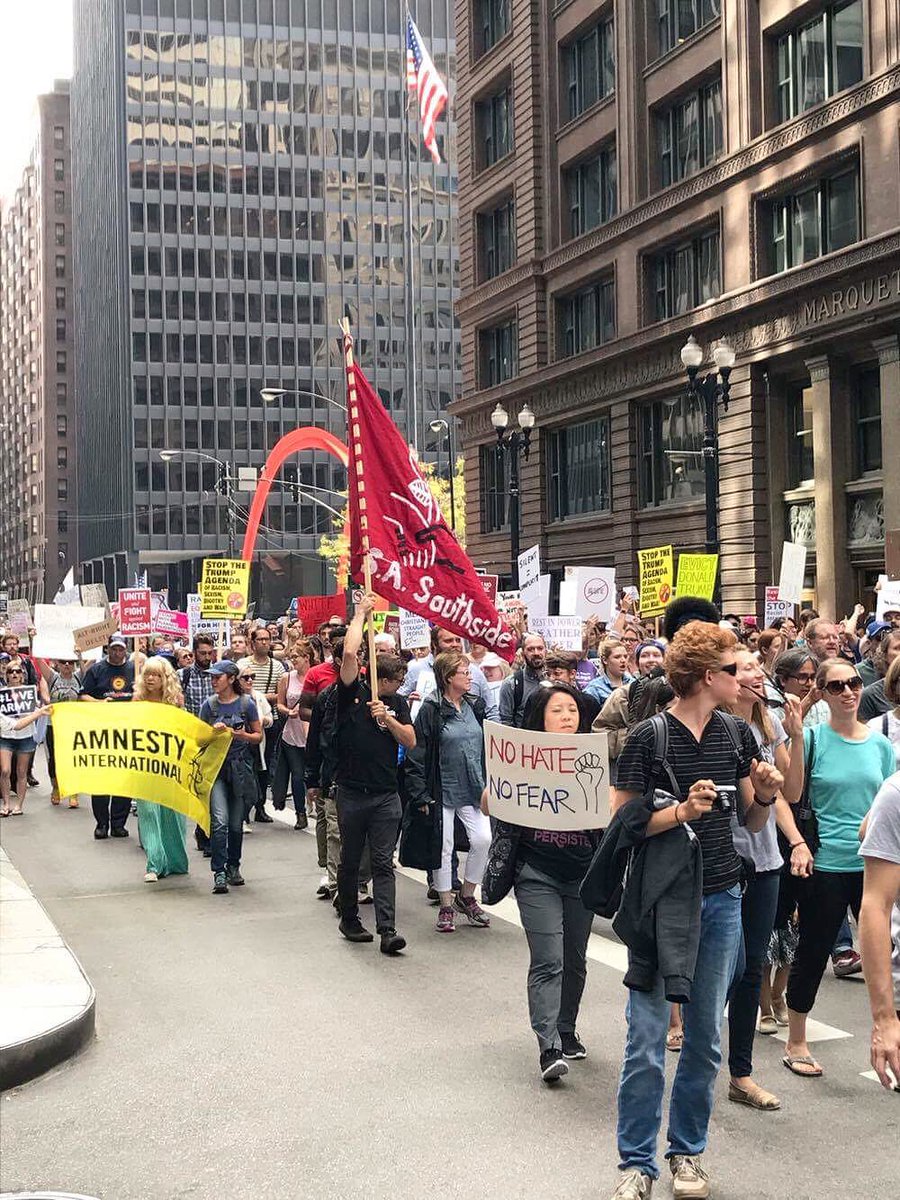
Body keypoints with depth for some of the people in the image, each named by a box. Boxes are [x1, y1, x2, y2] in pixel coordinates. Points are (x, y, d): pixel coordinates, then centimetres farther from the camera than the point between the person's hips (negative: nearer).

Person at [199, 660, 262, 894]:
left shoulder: (246, 704, -1)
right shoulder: (209, 705, 1)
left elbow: (258, 735, 7)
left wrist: (240, 735, -12)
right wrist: (213, 731, -11)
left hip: (240, 768, 0)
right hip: (216, 767, 0)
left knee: (236, 823, 9)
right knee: (220, 820, -15)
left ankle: (233, 867, 27)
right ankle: (219, 872, -12)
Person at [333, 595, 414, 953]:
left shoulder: (398, 703, 10)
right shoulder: (352, 693, -2)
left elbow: (410, 741, 2)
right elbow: (349, 653, -16)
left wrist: (388, 718, -13)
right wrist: (360, 614, -8)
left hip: (386, 795, 2)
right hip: (351, 792, -2)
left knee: (383, 863, -2)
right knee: (350, 860, 11)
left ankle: (387, 930, -7)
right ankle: (349, 920, 26)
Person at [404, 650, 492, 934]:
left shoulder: (475, 706, 7)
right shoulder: (431, 710, -10)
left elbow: (487, 747, 15)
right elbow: (417, 753, -11)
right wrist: (420, 794, -14)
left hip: (473, 790, 5)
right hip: (442, 791, -4)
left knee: (483, 839, -6)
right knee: (443, 847, 3)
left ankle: (466, 896, 14)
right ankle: (446, 906, 17)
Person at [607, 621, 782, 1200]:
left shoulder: (737, 734, 5)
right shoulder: (649, 737, -10)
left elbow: (753, 822, 12)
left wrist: (766, 795, -8)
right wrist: (680, 811, -23)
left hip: (721, 899, 5)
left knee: (706, 1036, 11)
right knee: (647, 1038, -1)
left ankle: (688, 1152, 26)